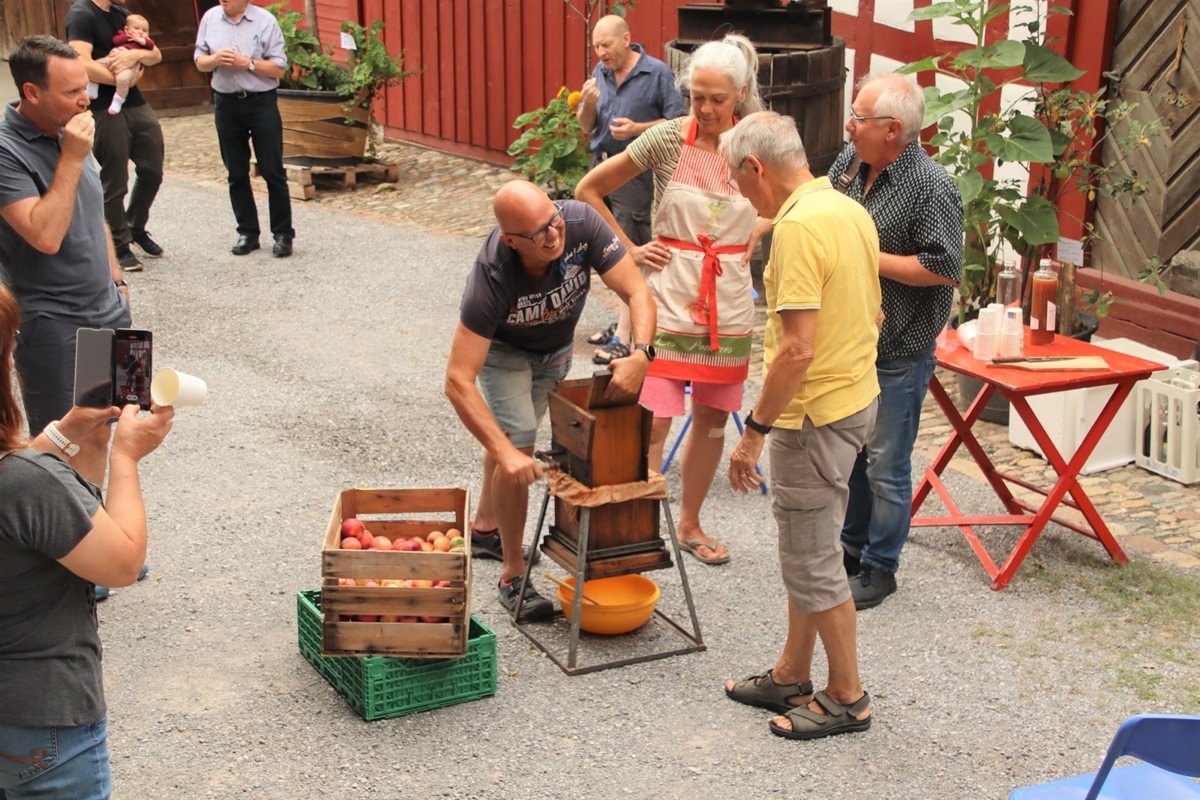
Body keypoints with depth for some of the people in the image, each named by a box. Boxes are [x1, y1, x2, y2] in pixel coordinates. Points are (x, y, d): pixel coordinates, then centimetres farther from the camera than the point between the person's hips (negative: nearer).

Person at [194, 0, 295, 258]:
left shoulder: (265, 21, -7)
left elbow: (279, 69, -7)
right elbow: (199, 62, 10)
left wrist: (247, 63, -19)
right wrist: (214, 59, -11)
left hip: (261, 102, -4)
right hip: (226, 103, 4)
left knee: (273, 171, -1)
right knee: (236, 173, 9)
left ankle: (283, 234, 7)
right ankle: (247, 232, 18)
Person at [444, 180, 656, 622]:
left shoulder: (582, 224, -38)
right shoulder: (492, 278, -44)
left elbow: (637, 292, -33)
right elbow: (458, 381, -46)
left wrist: (640, 354, -52)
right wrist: (506, 452, -54)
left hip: (556, 344, 5)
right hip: (503, 347, -5)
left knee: (515, 432, 23)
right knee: (517, 442, -20)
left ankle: (484, 529, 47)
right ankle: (513, 575, -4)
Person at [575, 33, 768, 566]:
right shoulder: (667, 139, -9)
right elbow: (588, 190, 0)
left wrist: (752, 240, 4)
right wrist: (629, 249, -3)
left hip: (729, 303, 3)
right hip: (670, 298, -3)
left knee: (712, 419, 13)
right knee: (653, 421, -9)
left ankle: (689, 523, 31)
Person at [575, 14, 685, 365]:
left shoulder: (657, 74, -9)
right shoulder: (600, 73, 10)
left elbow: (677, 122, -8)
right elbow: (586, 127, 14)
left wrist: (637, 129, -21)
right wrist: (587, 104, -7)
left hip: (636, 174, -7)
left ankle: (624, 338, -9)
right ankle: (626, 320, 27)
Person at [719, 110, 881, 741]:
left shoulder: (798, 226, -22)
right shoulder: (850, 210, 9)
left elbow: (798, 348, -27)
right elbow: (873, 317, 18)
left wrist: (755, 431, -21)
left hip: (814, 415, -10)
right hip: (856, 397, 10)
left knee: (813, 560, 3)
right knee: (805, 548, 19)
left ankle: (847, 698, 16)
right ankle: (792, 677, 31)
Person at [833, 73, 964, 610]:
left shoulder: (931, 187, -19)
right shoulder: (850, 161, 5)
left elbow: (943, 269, -23)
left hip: (898, 352, -8)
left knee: (886, 464, 2)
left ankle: (879, 568, 17)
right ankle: (852, 545, 37)